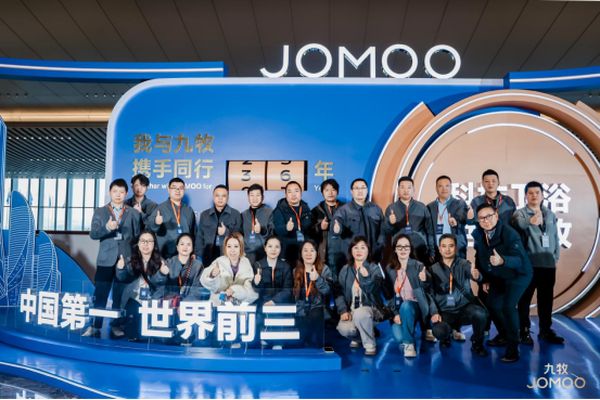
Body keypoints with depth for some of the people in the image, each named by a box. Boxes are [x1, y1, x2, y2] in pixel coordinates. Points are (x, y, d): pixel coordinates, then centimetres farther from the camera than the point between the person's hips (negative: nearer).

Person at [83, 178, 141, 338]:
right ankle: (95, 326, 8)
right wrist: (107, 228, -20)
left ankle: (116, 325, 14)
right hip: (106, 259, 0)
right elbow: (93, 234, -4)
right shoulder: (100, 212, 7)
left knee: (120, 295, 5)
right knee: (100, 294, 0)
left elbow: (138, 236, 7)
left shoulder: (133, 213, 8)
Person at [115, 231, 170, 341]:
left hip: (154, 300, -1)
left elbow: (160, 281, -10)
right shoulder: (131, 260, 10)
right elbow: (123, 278, -4)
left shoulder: (160, 261, 4)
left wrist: (162, 274, -34)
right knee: (133, 311, -29)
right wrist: (120, 269, -27)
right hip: (134, 299, 1)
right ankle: (132, 339, -7)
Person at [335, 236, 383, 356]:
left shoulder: (374, 269, -2)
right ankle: (357, 337, 11)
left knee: (359, 314, -37)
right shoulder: (345, 270, 8)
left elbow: (373, 290, -17)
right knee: (343, 328, -27)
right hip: (351, 309, 3)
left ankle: (370, 345, -13)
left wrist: (366, 278, -37)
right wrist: (343, 310, -10)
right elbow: (340, 292, 4)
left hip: (369, 308, -3)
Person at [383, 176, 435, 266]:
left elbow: (429, 232, 8)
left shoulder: (422, 207, 6)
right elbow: (386, 232, 2)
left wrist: (432, 253, 5)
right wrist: (390, 223, -18)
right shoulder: (391, 208, 5)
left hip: (421, 252, 0)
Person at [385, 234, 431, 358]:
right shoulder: (389, 269, 3)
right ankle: (406, 340, 12)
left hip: (415, 307, -1)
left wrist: (424, 281, -28)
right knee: (398, 336, -25)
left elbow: (428, 291, -6)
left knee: (406, 306, -36)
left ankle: (409, 344, -19)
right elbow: (389, 294, 4)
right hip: (398, 309, 1)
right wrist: (395, 313, -10)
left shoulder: (418, 266, -4)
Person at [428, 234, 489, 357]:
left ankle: (477, 344, -1)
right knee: (439, 331, -29)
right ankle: (451, 330, 13)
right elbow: (430, 293, 1)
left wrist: (476, 275, -47)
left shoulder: (463, 264, 1)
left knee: (480, 313, -32)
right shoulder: (434, 269, 4)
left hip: (464, 307, 0)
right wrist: (434, 312, -14)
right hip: (445, 311, 0)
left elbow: (473, 274, -22)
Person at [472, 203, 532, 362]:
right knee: (492, 305, 11)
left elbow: (518, 259, -39)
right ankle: (503, 335, 37)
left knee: (508, 306, -21)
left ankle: (513, 348, -9)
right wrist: (484, 279, 5)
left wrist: (502, 261, -59)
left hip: (518, 274, -7)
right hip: (498, 276, 7)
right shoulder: (477, 234, -11)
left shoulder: (509, 234, -31)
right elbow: (480, 257, 2)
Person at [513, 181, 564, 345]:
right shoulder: (520, 213, -4)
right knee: (525, 299, 1)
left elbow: (555, 236, 16)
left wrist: (556, 256, 6)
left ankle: (545, 331, 24)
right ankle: (524, 331, 10)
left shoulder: (550, 214, 13)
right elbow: (519, 224, -28)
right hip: (528, 264, -4)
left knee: (546, 299, 12)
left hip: (548, 264, 5)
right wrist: (531, 221, -49)